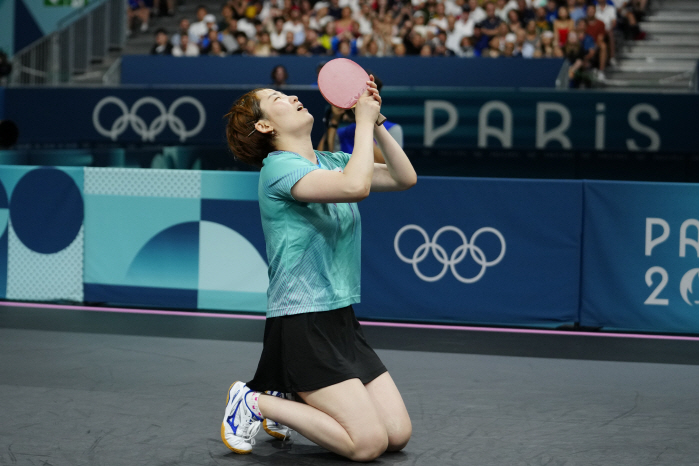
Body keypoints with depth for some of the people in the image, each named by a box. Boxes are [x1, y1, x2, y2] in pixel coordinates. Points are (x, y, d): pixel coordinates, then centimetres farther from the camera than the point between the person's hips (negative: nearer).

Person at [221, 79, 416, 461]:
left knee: (398, 434, 2)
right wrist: (363, 121, -17)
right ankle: (255, 402, 2)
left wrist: (375, 122, 0)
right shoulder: (279, 167, -13)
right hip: (301, 326, -8)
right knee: (368, 443, -14)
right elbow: (355, 186, -28)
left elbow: (404, 178, 9)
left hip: (341, 322, 8)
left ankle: (288, 397, 18)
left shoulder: (332, 162, 13)